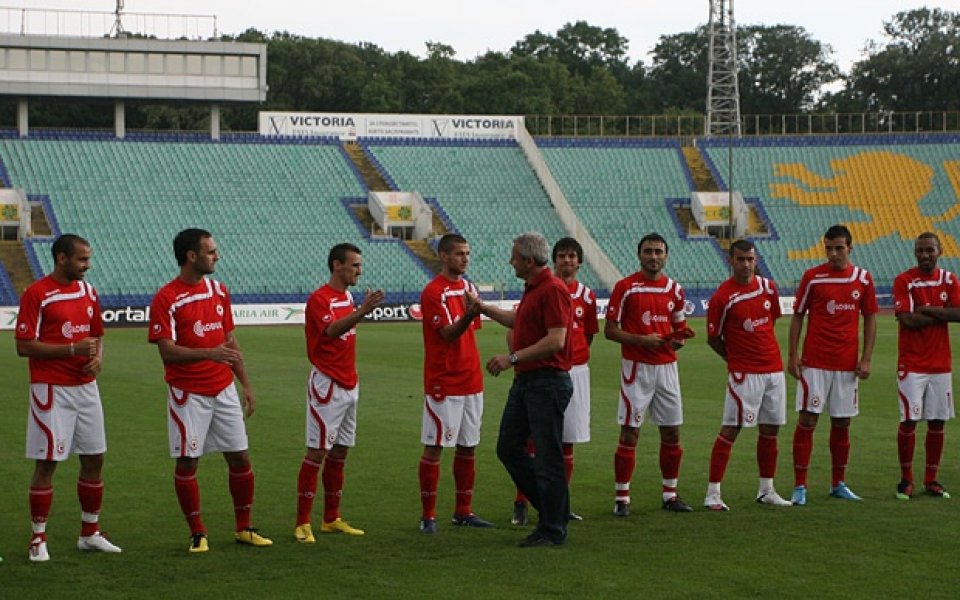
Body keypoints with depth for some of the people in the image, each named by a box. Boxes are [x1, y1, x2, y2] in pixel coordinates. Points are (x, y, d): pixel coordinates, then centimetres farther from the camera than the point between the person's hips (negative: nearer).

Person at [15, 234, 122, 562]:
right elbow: (24, 346, -14)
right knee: (46, 463, -3)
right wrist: (73, 349, -19)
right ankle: (38, 538, 6)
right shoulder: (36, 294, -11)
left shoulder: (87, 290, 10)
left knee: (94, 458, 9)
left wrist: (98, 357, -2)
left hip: (86, 386, 7)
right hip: (52, 389, -7)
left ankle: (90, 533, 22)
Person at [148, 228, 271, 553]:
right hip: (187, 393, -6)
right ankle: (198, 533, 11)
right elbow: (167, 351, -18)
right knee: (187, 462, 0)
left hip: (223, 389, 6)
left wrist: (246, 385, 12)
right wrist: (209, 353, -32)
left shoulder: (219, 290, 8)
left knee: (240, 458, 7)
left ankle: (244, 528, 20)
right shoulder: (166, 299, -11)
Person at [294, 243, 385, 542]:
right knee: (317, 452, -8)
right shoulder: (319, 299, -13)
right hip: (327, 385, -9)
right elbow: (331, 330, -32)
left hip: (349, 385, 9)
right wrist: (362, 311, -43)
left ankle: (331, 519, 18)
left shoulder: (347, 297, 14)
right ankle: (302, 523, -5)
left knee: (339, 452, 11)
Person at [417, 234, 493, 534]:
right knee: (434, 448, -2)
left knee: (468, 446, 10)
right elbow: (448, 333, -21)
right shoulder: (434, 292, -11)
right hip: (443, 385, -8)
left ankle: (464, 511, 18)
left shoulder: (469, 288, 13)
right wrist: (468, 316, -38)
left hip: (471, 382, 8)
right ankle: (428, 515, 3)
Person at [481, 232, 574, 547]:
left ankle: (553, 530, 5)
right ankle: (550, 507, 22)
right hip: (525, 380, 10)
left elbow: (555, 341, -24)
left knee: (548, 456, -3)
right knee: (508, 447, 12)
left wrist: (513, 358, -23)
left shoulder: (553, 290, -17)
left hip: (548, 382, -10)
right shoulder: (531, 290, 15)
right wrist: (484, 308, 35)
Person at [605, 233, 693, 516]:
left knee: (672, 432, 8)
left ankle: (670, 495, 19)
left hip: (667, 366, 5)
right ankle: (622, 498, 2)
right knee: (630, 432, -4)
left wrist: (678, 340, -3)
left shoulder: (674, 290, 9)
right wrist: (640, 340, -19)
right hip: (636, 367, -5)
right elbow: (610, 330, -5)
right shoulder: (625, 287, -5)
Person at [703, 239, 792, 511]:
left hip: (774, 369, 6)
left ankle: (766, 490, 21)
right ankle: (712, 494, -4)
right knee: (730, 430, -7)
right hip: (744, 374, -6)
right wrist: (736, 358, 5)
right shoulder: (722, 297, -11)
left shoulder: (768, 287, 6)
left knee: (770, 430, 11)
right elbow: (713, 339, -3)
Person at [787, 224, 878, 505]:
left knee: (842, 423, 8)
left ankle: (839, 484, 20)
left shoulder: (863, 278, 4)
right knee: (807, 420, -5)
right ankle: (800, 486, -1)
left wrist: (866, 358, 1)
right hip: (815, 362, -2)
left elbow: (870, 319, 9)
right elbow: (797, 316, 3)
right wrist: (792, 355, -4)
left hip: (847, 363, 2)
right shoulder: (812, 277, -1)